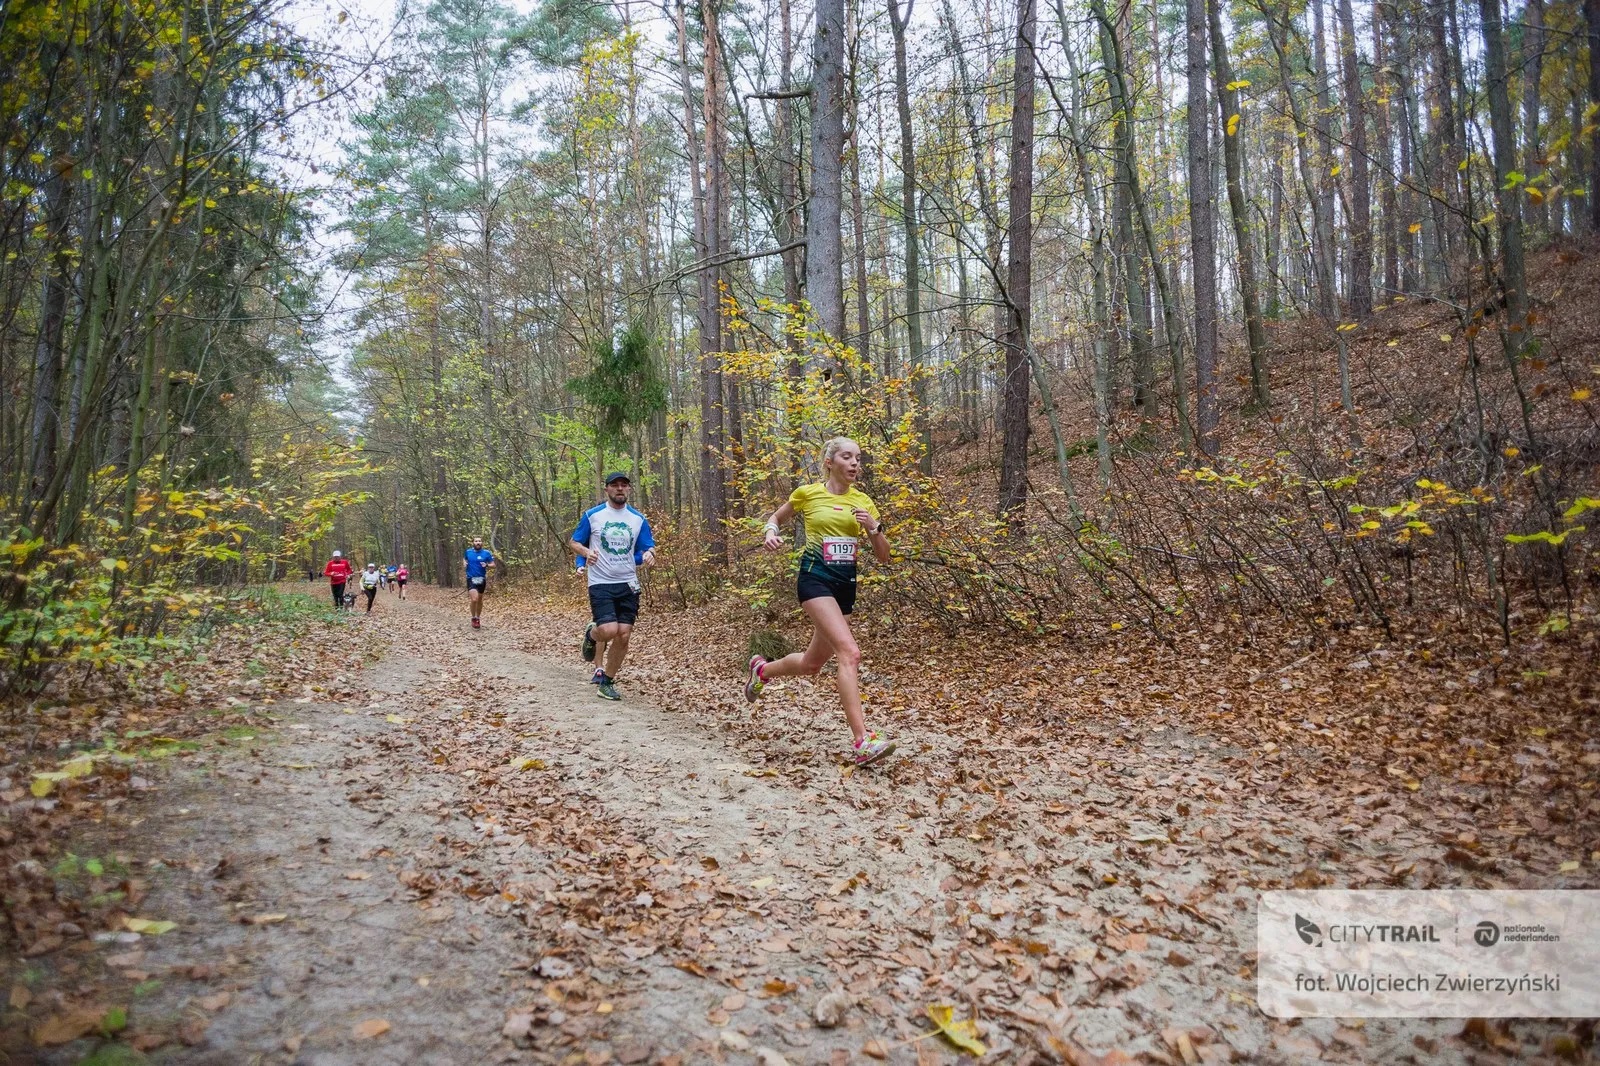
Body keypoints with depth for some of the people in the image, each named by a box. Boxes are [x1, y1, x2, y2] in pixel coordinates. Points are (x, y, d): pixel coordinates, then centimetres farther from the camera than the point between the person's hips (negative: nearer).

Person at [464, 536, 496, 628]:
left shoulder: (486, 553, -4)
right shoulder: (468, 552, 1)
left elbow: (493, 564, 1)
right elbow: (464, 559, 23)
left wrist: (487, 565, -19)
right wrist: (464, 563, 1)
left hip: (482, 579, 2)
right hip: (471, 579, -2)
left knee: (480, 600, 14)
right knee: (474, 599, -18)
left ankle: (478, 619, 31)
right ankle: (473, 618, 1)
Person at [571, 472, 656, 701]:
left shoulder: (638, 519, 6)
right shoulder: (592, 515, 0)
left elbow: (648, 548, 9)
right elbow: (575, 542, 6)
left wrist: (649, 555, -15)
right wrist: (586, 552, -15)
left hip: (628, 584, 3)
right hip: (601, 584, -3)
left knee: (623, 635, 0)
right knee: (609, 630, -18)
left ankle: (607, 681, 16)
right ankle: (591, 635, 18)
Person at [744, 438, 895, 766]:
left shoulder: (862, 501, 7)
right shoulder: (807, 493, -1)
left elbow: (883, 556, 7)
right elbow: (776, 517, 18)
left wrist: (874, 527, -11)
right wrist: (771, 533, -5)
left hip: (846, 584, 6)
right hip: (815, 579, -6)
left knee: (812, 663, 16)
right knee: (850, 653, -24)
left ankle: (762, 670, 47)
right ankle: (862, 742, -25)